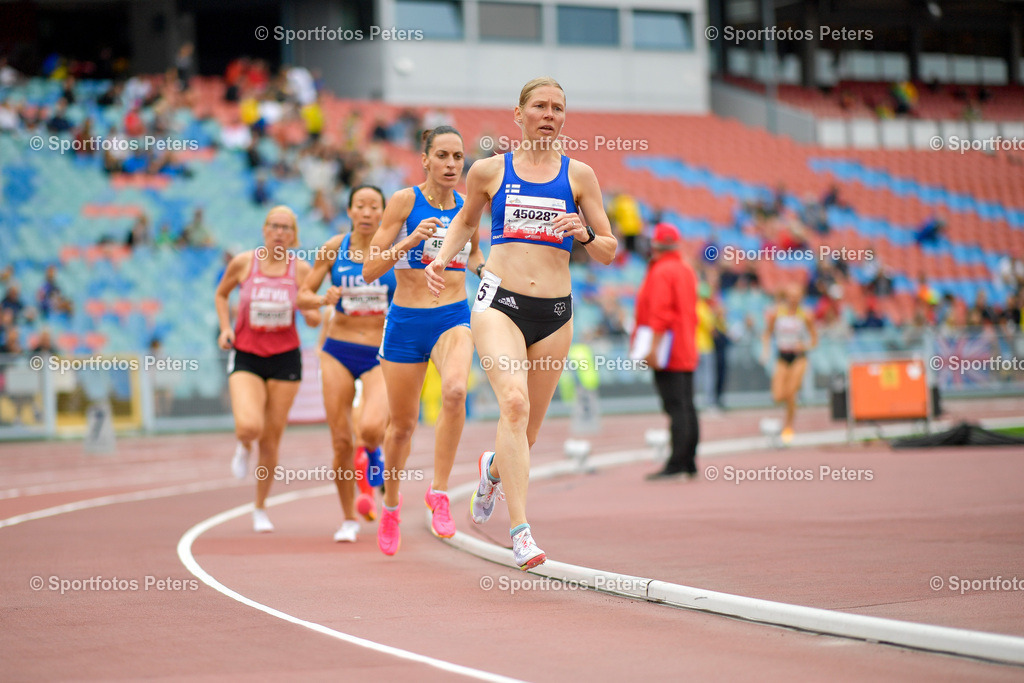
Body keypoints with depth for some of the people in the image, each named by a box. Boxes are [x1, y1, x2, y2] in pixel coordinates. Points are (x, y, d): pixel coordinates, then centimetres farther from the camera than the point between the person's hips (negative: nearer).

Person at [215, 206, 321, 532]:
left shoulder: (301, 269, -3)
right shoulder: (243, 263, -5)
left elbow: (313, 320, 3)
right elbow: (221, 294, 14)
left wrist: (313, 312, -20)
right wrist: (225, 328, -1)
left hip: (285, 358, 1)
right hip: (246, 357, -1)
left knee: (272, 439, 6)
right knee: (249, 427, -24)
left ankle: (260, 509, 24)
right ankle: (244, 447, 16)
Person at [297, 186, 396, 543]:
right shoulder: (333, 249, 0)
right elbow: (302, 297, 3)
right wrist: (324, 300, -17)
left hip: (381, 354, -1)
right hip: (339, 351, 1)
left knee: (371, 429, -25)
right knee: (341, 441, 0)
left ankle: (374, 452, 14)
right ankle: (349, 519, 17)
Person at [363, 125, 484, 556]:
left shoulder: (467, 206, 4)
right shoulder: (404, 201, -6)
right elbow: (370, 270, -9)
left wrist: (484, 267, 3)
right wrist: (412, 240, -22)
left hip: (453, 318, 1)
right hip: (406, 321, -1)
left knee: (455, 391, -31)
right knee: (403, 423, 10)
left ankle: (439, 493, -18)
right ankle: (390, 505, 36)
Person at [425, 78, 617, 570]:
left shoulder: (578, 175, 7)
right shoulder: (489, 170, 6)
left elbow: (608, 253, 10)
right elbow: (466, 221, 25)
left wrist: (583, 235, -10)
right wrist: (442, 258, 8)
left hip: (555, 312, 2)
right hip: (499, 302, -2)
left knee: (528, 428, 10)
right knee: (514, 404, -26)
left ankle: (494, 468, 47)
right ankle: (521, 530, -29)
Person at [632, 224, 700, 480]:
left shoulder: (662, 272, -11)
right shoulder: (687, 270, 17)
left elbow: (660, 313, -18)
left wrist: (653, 348, -20)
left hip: (668, 351, -9)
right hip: (688, 351, 9)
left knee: (675, 407, -12)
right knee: (687, 407, 10)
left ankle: (676, 463, -15)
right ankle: (689, 463, 13)